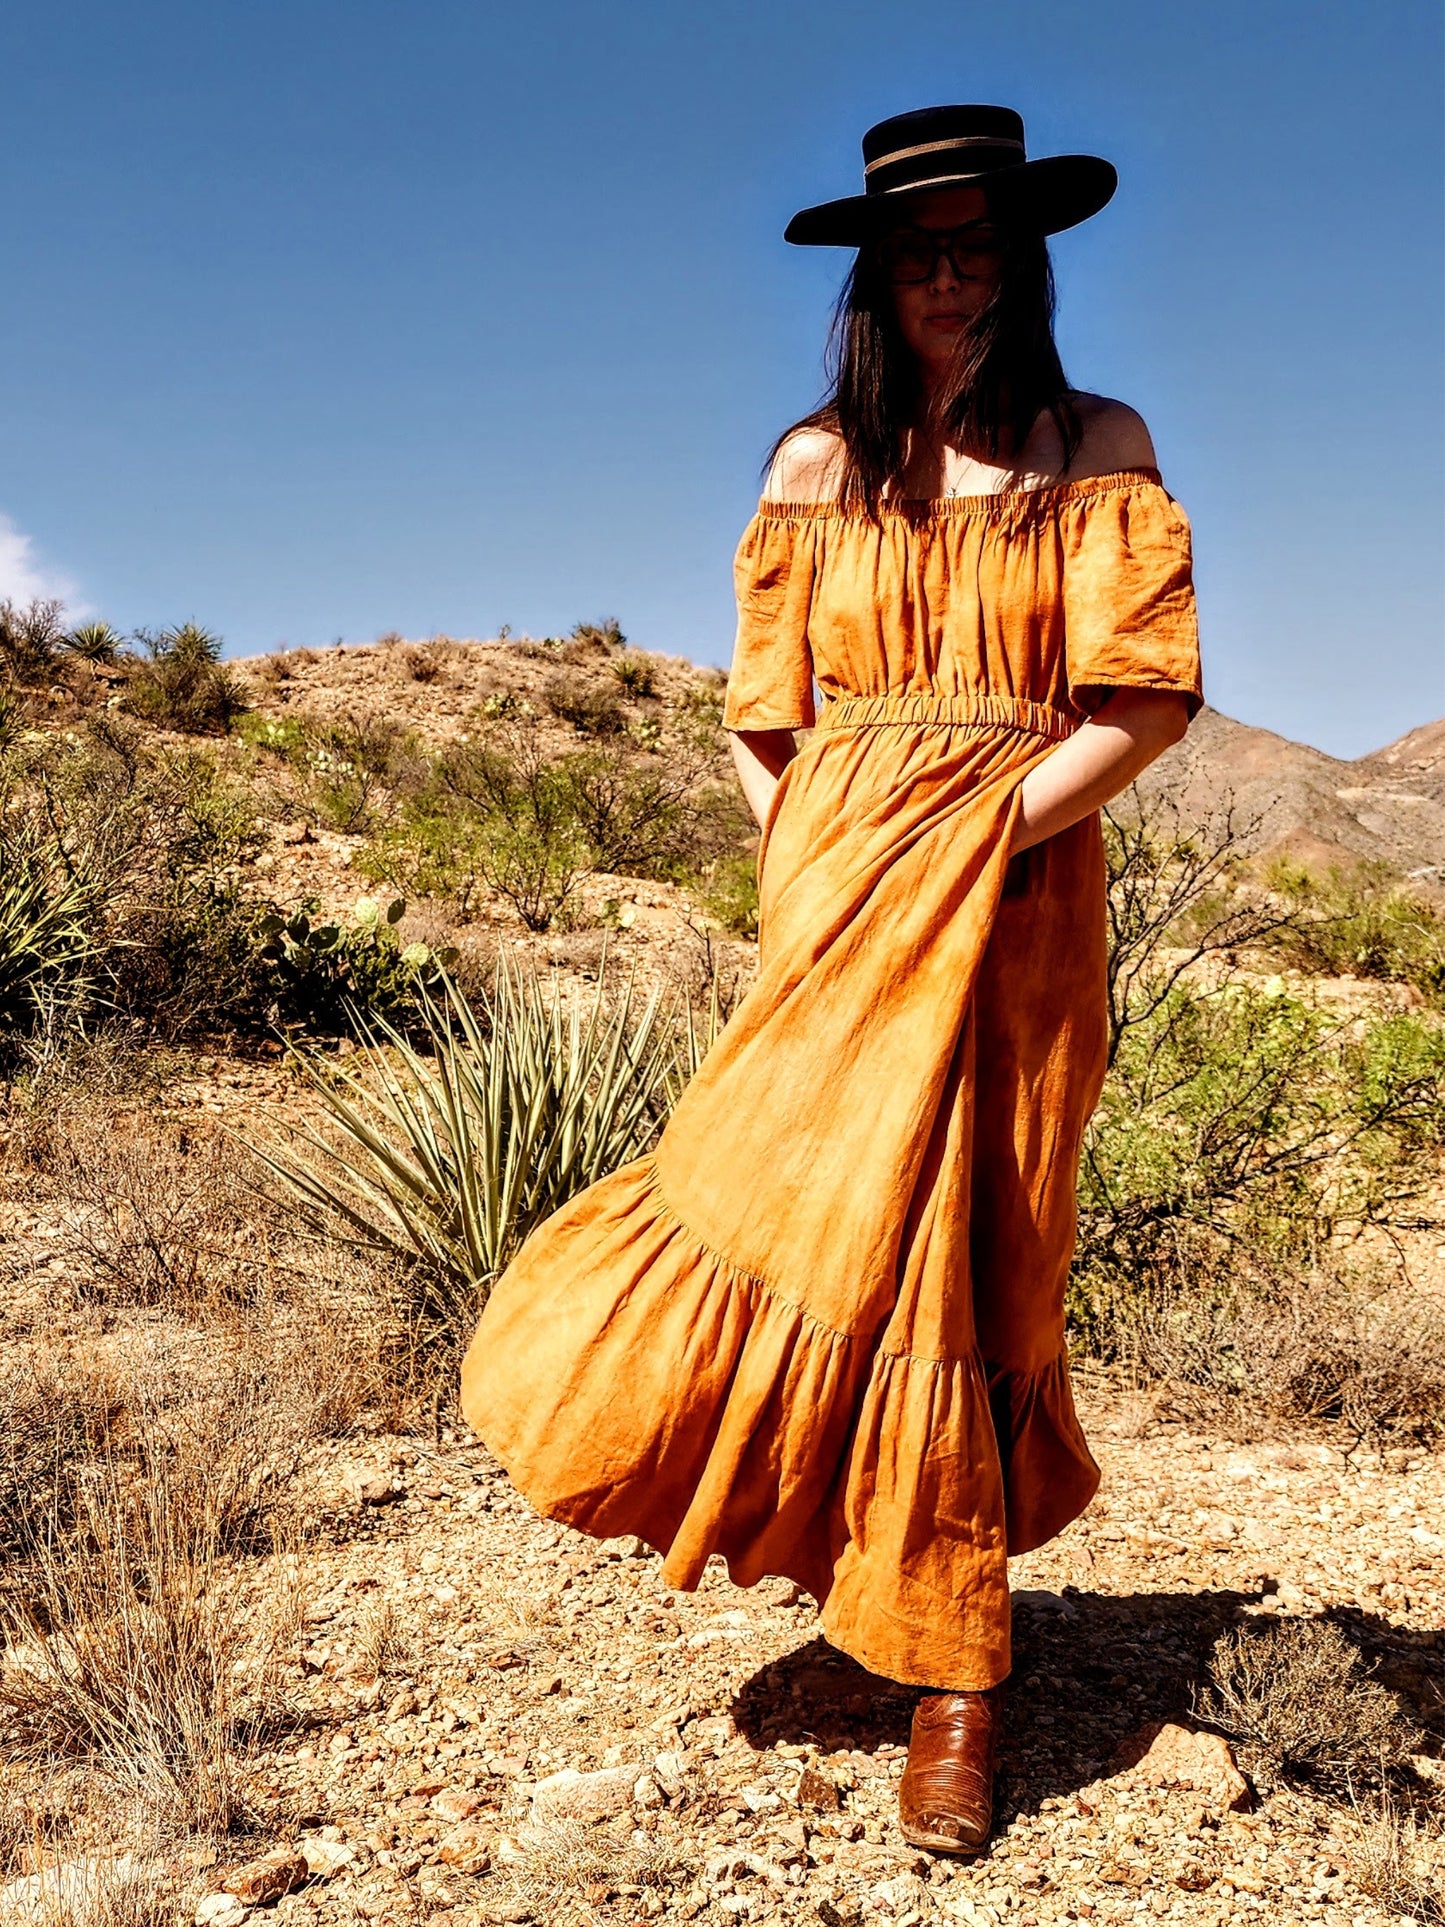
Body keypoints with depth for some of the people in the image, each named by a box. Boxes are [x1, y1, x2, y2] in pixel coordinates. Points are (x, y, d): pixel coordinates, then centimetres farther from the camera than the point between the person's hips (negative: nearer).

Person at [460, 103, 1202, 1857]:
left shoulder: (1098, 451, 5)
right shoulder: (819, 465, 11)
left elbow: (1150, 693, -4)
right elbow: (764, 710, 13)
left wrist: (984, 830, -12)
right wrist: (807, 861, -1)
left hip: (1016, 904, -2)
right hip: (840, 904, 2)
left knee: (956, 1251, -1)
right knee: (835, 1225, -4)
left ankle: (951, 1675, 12)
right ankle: (955, 1667, 18)